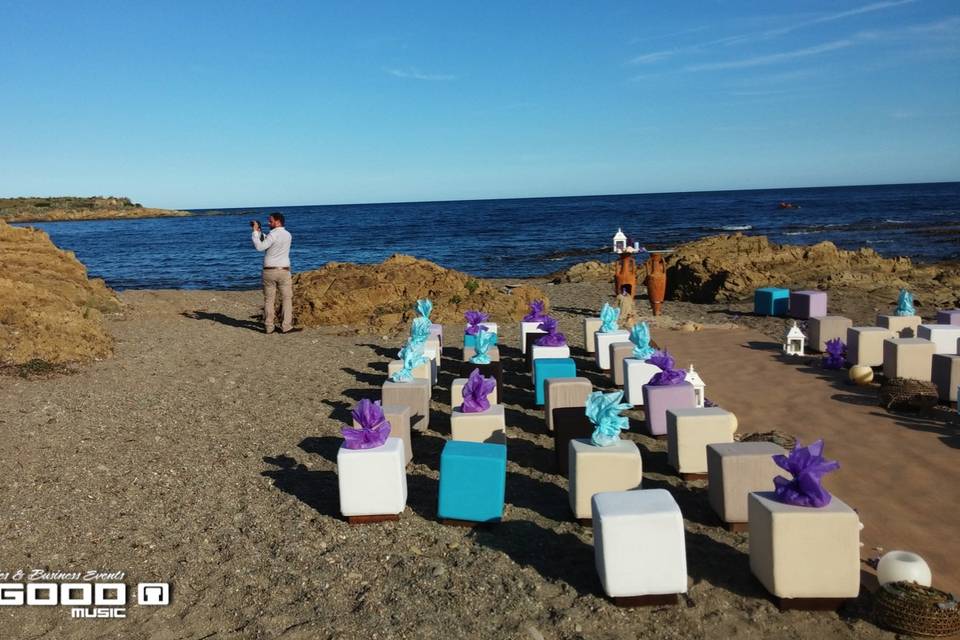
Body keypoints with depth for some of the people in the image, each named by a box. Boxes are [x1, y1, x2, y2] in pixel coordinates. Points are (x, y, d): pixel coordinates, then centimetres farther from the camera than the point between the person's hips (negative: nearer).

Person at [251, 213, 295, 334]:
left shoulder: (273, 234, -10)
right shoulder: (288, 235, 9)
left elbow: (259, 247, -14)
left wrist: (255, 232, -6)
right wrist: (259, 232, 17)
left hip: (269, 271, -3)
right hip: (284, 270, 3)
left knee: (269, 300, 6)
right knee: (287, 298, 4)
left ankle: (268, 327, 8)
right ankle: (286, 326, -2)